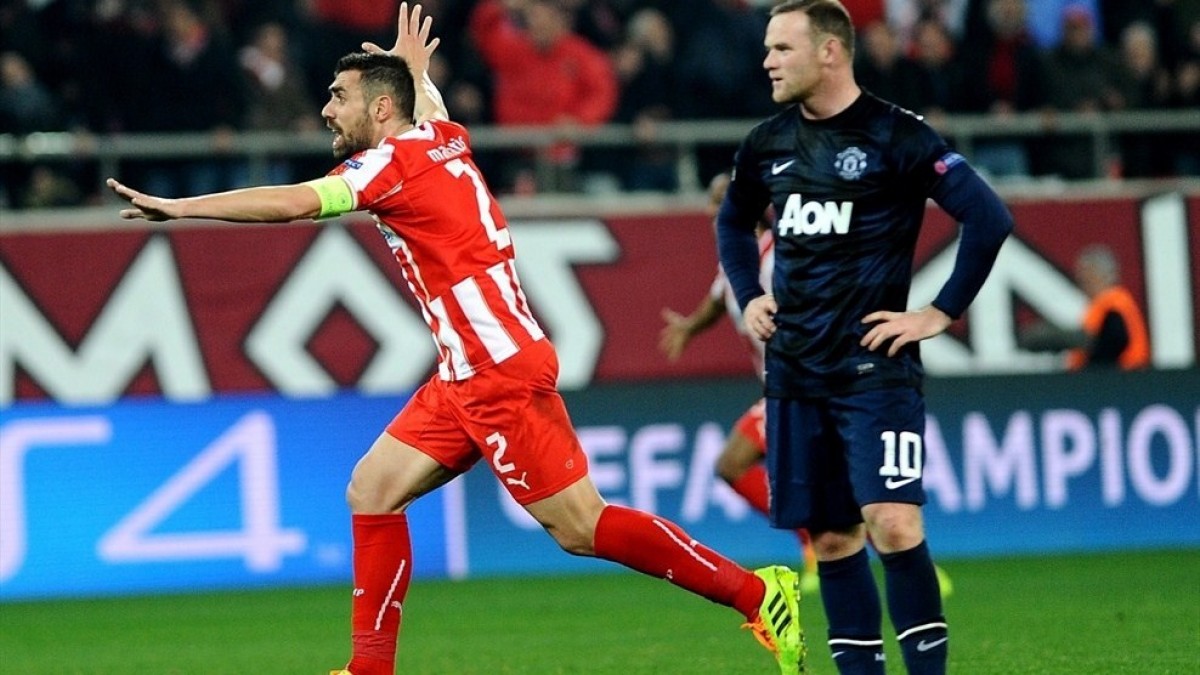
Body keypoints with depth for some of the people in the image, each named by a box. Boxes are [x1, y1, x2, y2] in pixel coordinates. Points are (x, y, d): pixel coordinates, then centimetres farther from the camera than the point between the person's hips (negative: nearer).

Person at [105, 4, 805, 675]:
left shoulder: (395, 162, -12)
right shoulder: (444, 138, 12)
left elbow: (291, 203, -24)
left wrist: (180, 207, -21)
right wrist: (417, 71, 59)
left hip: (502, 373, -10)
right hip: (467, 376, 10)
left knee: (580, 526, -10)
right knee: (373, 491, 8)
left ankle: (759, 592, -4)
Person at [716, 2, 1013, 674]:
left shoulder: (897, 136, -9)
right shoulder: (767, 144, 10)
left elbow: (990, 217, -12)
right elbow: (734, 222, 31)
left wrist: (940, 313, -11)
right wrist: (748, 296, 17)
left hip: (875, 366, -6)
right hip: (795, 370, 6)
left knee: (892, 524, -17)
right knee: (830, 537, 7)